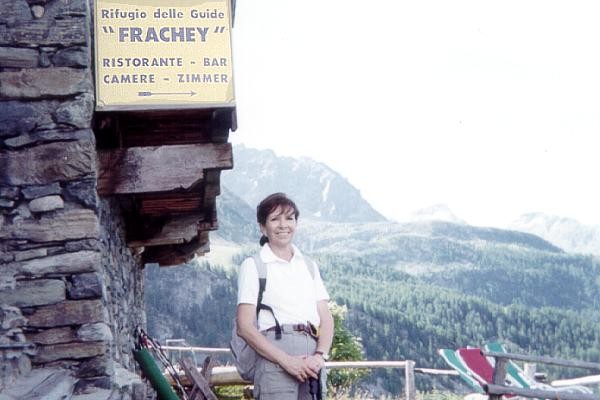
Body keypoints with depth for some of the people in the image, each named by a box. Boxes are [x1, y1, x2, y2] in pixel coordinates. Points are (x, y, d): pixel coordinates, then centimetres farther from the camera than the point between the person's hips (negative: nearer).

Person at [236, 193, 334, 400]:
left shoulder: (309, 266, 21)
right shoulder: (253, 266, 6)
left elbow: (326, 319, 14)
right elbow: (245, 327, -3)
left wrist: (320, 355, -6)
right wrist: (286, 360, -14)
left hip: (311, 361, 5)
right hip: (274, 356, -4)